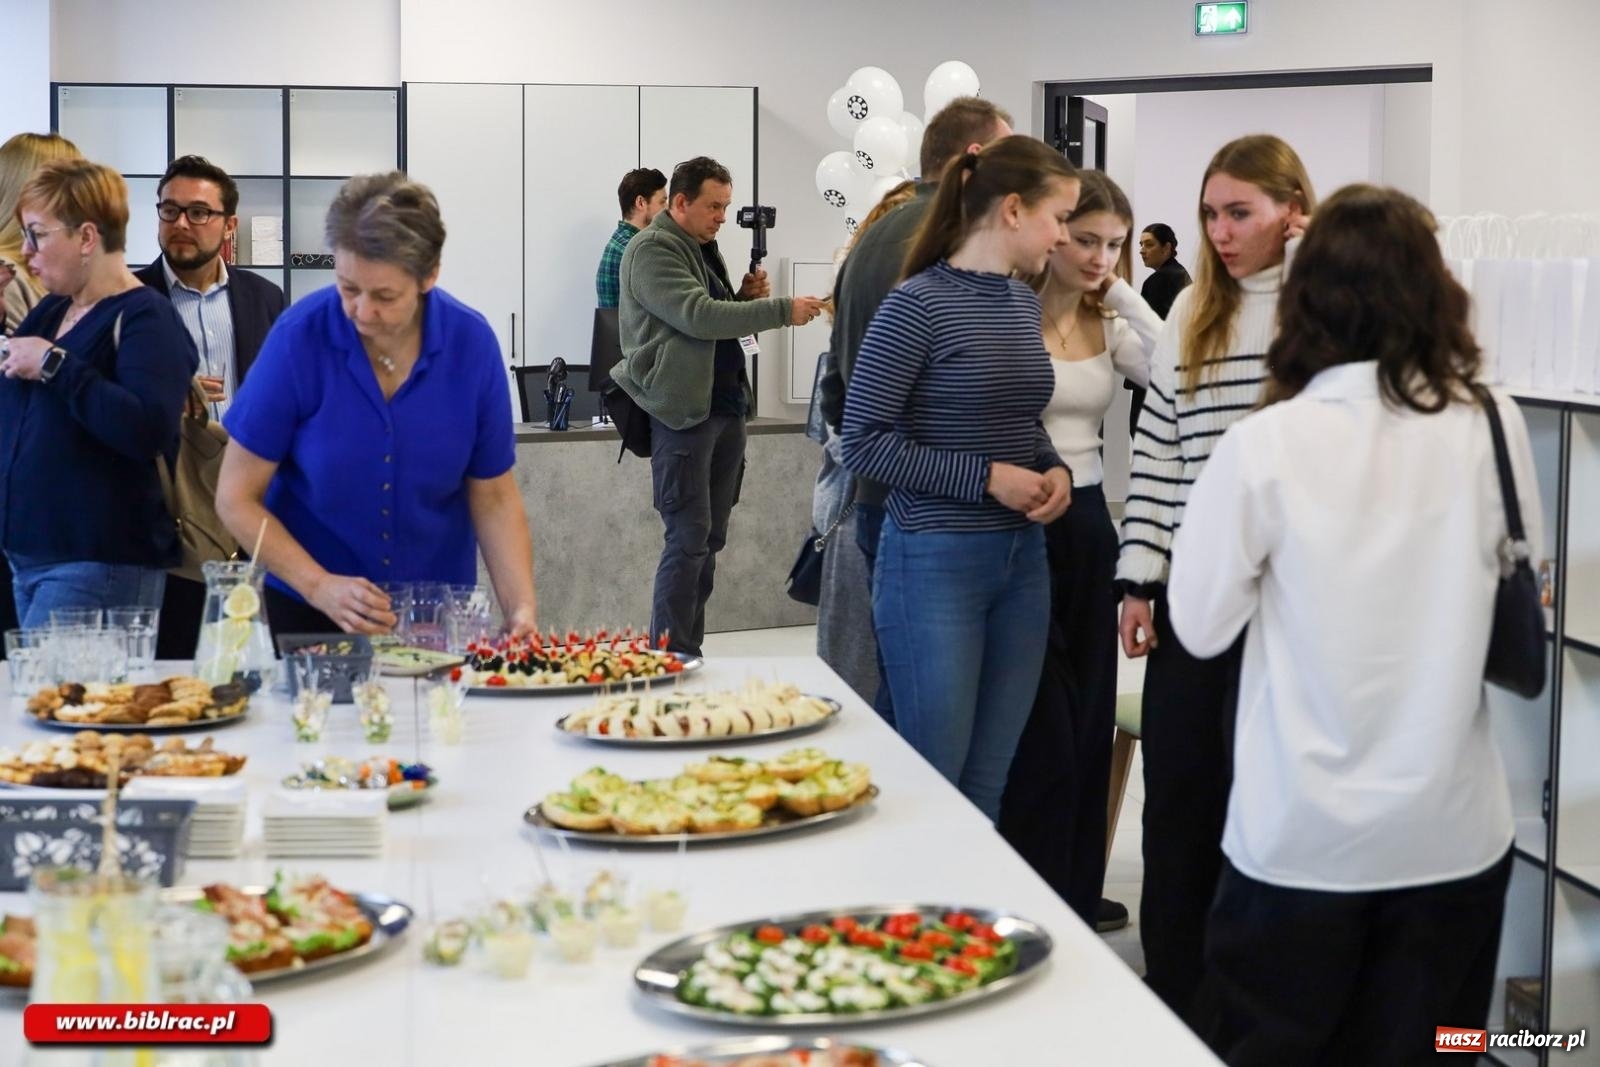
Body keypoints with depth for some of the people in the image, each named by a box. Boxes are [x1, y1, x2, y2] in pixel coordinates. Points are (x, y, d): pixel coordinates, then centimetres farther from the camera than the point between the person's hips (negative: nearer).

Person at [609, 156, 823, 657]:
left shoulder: (705, 249, 20)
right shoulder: (651, 250, -9)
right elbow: (698, 316, -22)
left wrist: (747, 297, 6)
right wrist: (782, 310, -22)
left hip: (726, 405, 9)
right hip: (682, 410, -9)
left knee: (710, 538, 9)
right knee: (689, 536, -10)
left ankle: (689, 652, 15)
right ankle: (671, 654, -6)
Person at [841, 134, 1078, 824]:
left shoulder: (1024, 302, 10)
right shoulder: (918, 305, -13)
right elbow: (864, 442, -15)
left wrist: (1055, 470, 2)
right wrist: (987, 478, -17)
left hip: (1020, 559, 7)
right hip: (936, 562, -7)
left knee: (989, 783, 12)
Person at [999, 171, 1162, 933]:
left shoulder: (1110, 325, 8)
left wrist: (1125, 295, -7)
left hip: (1088, 522, 7)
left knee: (1090, 720, 13)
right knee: (1042, 729, 1)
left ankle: (1078, 893, 28)